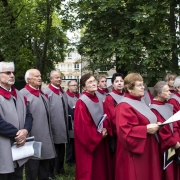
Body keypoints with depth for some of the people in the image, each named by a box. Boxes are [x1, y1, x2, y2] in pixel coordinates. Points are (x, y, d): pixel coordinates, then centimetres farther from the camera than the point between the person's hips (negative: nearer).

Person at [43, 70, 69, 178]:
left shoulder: (63, 92, 12)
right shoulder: (47, 92, -13)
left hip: (63, 127, 7)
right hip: (53, 128, -7)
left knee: (61, 150, 16)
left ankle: (60, 168, 29)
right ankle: (50, 171, 17)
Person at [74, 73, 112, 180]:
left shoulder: (98, 100, 8)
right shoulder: (81, 103, -17)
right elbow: (82, 126, -20)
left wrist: (104, 129, -7)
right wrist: (98, 135, -12)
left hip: (100, 140, 8)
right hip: (88, 141, -7)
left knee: (100, 168, 14)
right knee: (89, 170, 2)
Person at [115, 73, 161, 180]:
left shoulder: (140, 102, 12)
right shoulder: (124, 106, -17)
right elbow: (124, 130, -26)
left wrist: (155, 126, 4)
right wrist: (146, 129, -25)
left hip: (147, 149, 9)